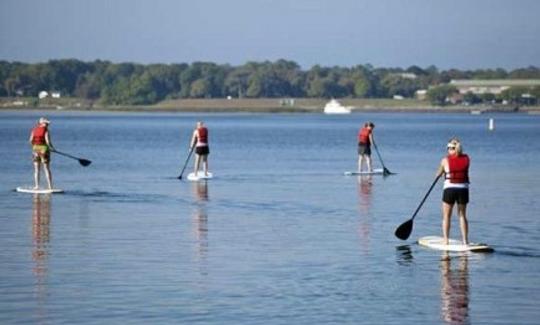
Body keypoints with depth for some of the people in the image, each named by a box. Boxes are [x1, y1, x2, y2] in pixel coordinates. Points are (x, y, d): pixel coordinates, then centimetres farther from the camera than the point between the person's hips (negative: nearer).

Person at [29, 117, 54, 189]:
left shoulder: (34, 130, 3)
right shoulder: (46, 131, -9)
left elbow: (30, 141, 0)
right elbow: (48, 141, -16)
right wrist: (51, 148, 3)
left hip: (36, 149, 3)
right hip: (44, 149, -3)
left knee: (36, 170, 10)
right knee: (47, 169, 3)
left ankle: (36, 186, 7)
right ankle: (50, 187, 1)